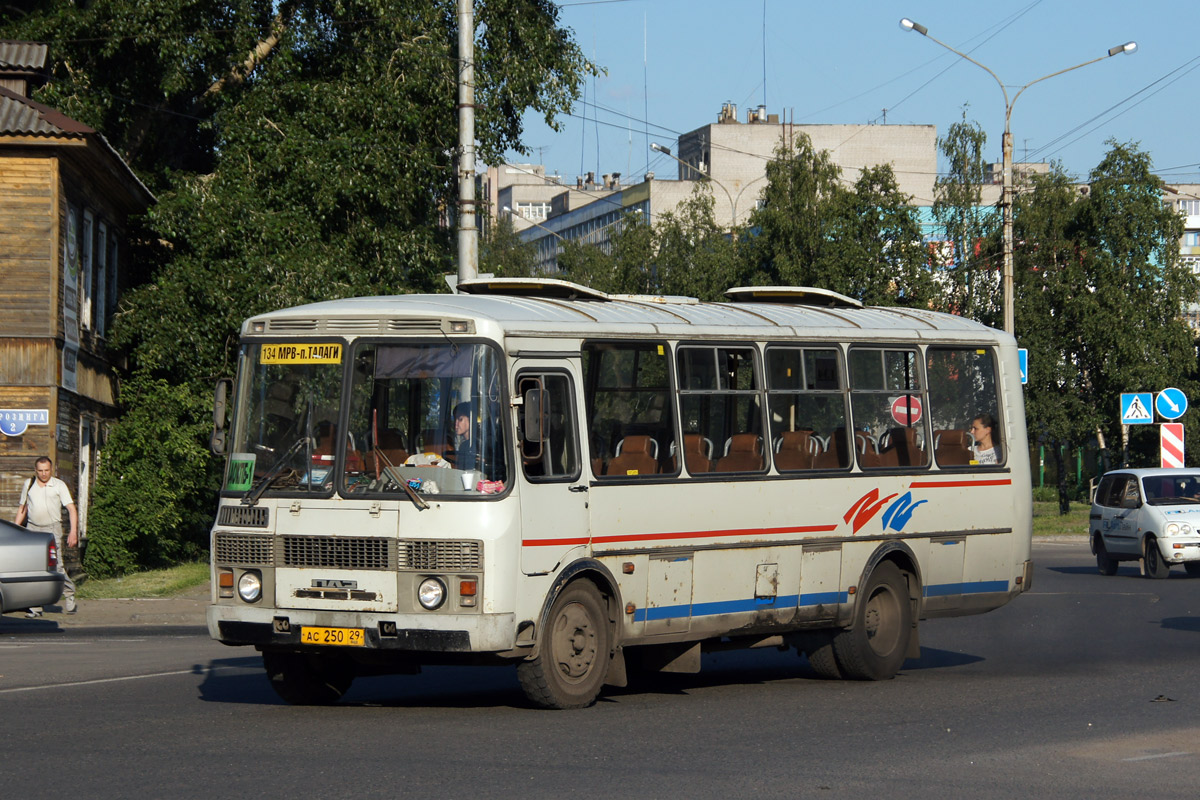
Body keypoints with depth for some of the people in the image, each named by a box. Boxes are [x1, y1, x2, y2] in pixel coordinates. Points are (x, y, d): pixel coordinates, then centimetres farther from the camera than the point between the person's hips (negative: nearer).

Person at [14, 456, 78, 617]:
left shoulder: (59, 485, 2)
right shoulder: (29, 484, 12)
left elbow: (71, 509, -3)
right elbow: (22, 509, 21)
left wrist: (73, 531, -14)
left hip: (52, 528, -3)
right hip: (32, 528, 3)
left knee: (56, 565, -10)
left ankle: (69, 595, 10)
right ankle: (35, 607, -3)